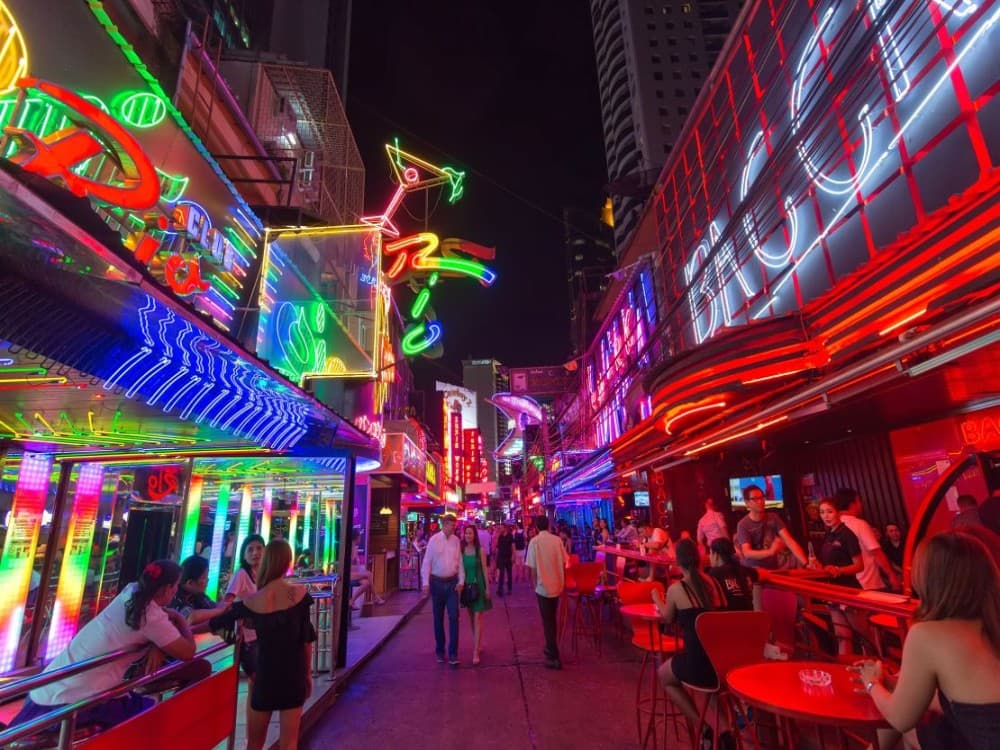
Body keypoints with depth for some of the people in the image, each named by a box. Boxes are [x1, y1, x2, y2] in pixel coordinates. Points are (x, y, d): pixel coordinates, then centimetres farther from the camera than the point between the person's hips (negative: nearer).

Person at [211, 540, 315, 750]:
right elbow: (307, 638, -7)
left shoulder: (252, 600, -9)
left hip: (265, 674, 1)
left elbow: (216, 623, 6)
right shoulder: (300, 592, -12)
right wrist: (307, 674, 6)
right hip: (294, 674, -1)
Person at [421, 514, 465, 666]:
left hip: (452, 582, 1)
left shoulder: (456, 540, 0)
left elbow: (460, 562, 3)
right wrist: (426, 583, -10)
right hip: (437, 582, -1)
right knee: (438, 618, 10)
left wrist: (461, 581, -3)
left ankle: (453, 654, 1)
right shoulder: (434, 540, -7)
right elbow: (427, 562, -6)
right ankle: (440, 651, 25)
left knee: (454, 617, -5)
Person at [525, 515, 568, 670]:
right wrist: (562, 582, 13)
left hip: (543, 586, -4)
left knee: (547, 621, 5)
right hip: (557, 585, 4)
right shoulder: (557, 540, -3)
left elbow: (533, 567, -11)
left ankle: (554, 657, 4)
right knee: (552, 618, 21)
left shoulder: (534, 541, -11)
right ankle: (551, 648, 35)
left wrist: (534, 584, 4)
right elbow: (564, 563, 0)